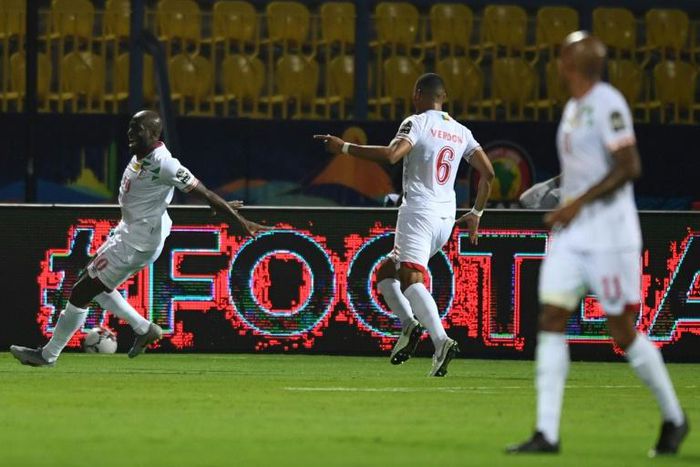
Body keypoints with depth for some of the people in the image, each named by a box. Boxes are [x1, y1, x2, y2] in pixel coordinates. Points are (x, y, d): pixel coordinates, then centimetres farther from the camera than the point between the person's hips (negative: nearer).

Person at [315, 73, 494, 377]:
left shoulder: (416, 123, -5)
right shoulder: (460, 132, 15)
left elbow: (391, 155, -22)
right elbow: (488, 172, 14)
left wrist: (344, 148, -15)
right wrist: (476, 213, 25)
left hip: (418, 212, -7)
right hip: (446, 218, 7)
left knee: (411, 279, -19)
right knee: (385, 273, 18)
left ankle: (441, 341, -39)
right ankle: (409, 323, -6)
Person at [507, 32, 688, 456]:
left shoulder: (607, 104, -13)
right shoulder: (574, 107, 14)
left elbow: (629, 167, -19)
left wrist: (580, 202, -22)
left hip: (609, 235, -9)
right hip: (571, 235, 9)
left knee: (624, 331, -2)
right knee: (552, 320, -2)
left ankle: (674, 418, 16)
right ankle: (547, 433, -4)